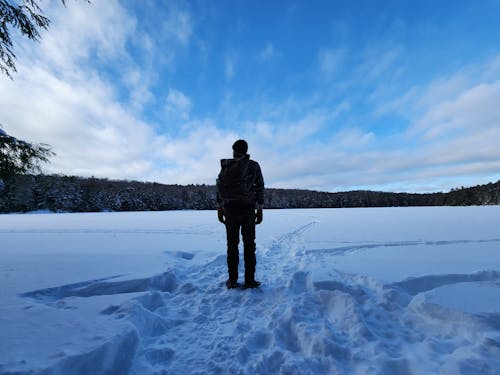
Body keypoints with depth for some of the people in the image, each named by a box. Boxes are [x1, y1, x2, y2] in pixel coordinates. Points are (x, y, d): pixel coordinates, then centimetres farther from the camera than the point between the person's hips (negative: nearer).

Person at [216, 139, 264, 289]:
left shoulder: (225, 166, 6)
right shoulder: (254, 166, 4)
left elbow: (219, 188, 3)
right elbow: (260, 188, -1)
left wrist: (219, 209, 8)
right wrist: (260, 210, 3)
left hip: (230, 209, 1)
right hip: (248, 209, -1)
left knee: (232, 245, 7)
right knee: (249, 245, 4)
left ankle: (232, 280, 11)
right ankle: (249, 280, 6)